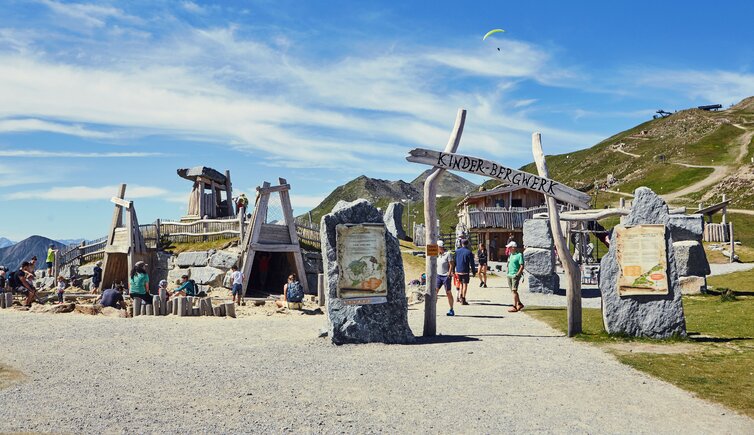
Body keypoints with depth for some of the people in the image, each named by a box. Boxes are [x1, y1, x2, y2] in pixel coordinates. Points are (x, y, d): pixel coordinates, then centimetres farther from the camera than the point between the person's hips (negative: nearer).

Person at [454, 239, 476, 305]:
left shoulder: (457, 251, 4)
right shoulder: (469, 252, -11)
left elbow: (454, 261, 10)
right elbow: (472, 263, -10)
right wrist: (474, 272, -2)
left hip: (458, 270, 5)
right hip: (465, 271, -5)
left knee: (461, 283, 22)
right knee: (465, 285, 0)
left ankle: (461, 296, 18)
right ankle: (463, 300, -2)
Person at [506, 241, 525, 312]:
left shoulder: (519, 255, -10)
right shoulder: (511, 255, 15)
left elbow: (522, 266, -13)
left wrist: (517, 274, -18)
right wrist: (508, 272, 14)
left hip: (515, 276, -8)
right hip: (509, 275, 8)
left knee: (514, 290, -10)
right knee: (513, 291, 13)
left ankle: (515, 306, -8)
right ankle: (519, 304, 25)